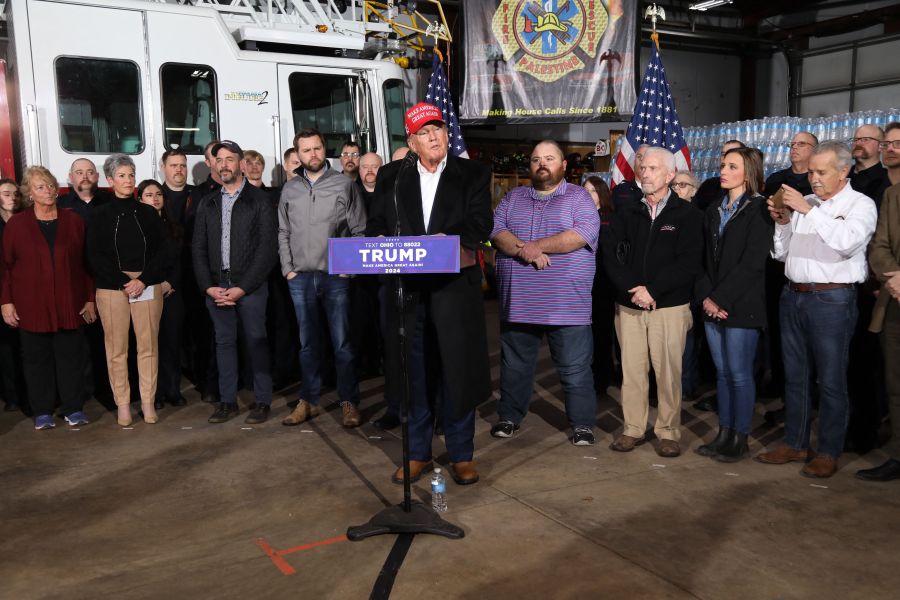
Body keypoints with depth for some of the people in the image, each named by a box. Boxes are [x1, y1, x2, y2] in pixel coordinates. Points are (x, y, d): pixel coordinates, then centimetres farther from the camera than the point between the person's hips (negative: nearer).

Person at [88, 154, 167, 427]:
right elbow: (95, 255, 0)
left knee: (148, 346, 1)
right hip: (112, 289, -1)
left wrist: (143, 281, -8)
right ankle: (122, 404, 10)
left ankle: (148, 402, 10)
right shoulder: (101, 215, 5)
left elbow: (161, 251, 5)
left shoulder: (148, 213, 9)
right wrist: (123, 283, -9)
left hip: (148, 288, 1)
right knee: (116, 348, 1)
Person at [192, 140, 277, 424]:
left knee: (256, 341, -1)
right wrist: (208, 286, -2)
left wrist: (242, 288, -12)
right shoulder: (208, 203, 13)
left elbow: (266, 248, -7)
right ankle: (228, 401, 17)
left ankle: (262, 401, 9)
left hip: (250, 286, -4)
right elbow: (198, 248, 12)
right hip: (216, 287, 4)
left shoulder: (259, 200, 0)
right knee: (224, 342, 8)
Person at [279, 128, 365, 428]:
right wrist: (288, 268, 4)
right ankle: (308, 401, 20)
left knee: (342, 343, 0)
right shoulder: (290, 189, 10)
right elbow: (283, 232, 13)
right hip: (300, 278, 3)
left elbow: (358, 230, 0)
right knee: (308, 343, 11)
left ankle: (348, 401, 10)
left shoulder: (345, 185, 1)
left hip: (336, 277, -3)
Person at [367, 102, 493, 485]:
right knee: (414, 372, 8)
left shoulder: (472, 174, 7)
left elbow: (480, 222, -4)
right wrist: (381, 240, -13)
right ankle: (417, 453, 21)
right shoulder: (391, 176, 12)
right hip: (407, 286, 2)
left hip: (454, 285, -1)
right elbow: (375, 224, 10)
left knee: (457, 369, 3)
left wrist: (449, 238, -23)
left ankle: (461, 455, 17)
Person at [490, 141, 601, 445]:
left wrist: (533, 245, -14)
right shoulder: (513, 197, 14)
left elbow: (583, 234, -13)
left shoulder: (579, 197, 3)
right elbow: (495, 231, 1)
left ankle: (582, 423, 16)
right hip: (518, 302, 3)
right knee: (514, 365, 15)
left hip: (566, 304, -3)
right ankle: (509, 416, 29)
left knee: (575, 369, 2)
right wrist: (523, 251, -18)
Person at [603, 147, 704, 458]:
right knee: (631, 370, 5)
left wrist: (652, 290, -16)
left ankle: (668, 432, 12)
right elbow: (610, 254, 1)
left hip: (670, 306, -3)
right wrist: (632, 288, -14)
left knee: (669, 373, 0)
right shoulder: (626, 214, 11)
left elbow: (689, 262, -8)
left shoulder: (688, 215, 2)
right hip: (629, 305, 3)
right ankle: (633, 429, 16)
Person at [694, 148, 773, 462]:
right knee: (722, 372, 11)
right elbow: (704, 258, 10)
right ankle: (724, 434, 19)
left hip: (742, 306, -6)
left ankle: (740, 438, 11)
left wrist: (720, 298, -15)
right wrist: (706, 297, -4)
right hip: (713, 305, 6)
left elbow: (751, 263, -14)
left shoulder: (759, 210, -6)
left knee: (739, 374, 0)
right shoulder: (714, 211, 14)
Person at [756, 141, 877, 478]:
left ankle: (828, 452, 14)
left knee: (831, 381, 2)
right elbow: (781, 253, 14)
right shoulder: (803, 202, 12)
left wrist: (809, 211, -18)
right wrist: (782, 222, -2)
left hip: (832, 299, -6)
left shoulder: (860, 204, -2)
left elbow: (848, 242, -23)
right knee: (794, 375, 13)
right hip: (793, 296, 6)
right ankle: (795, 444, 25)